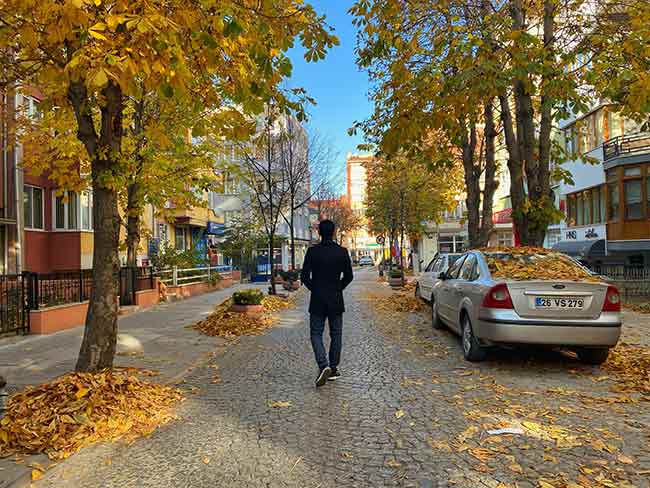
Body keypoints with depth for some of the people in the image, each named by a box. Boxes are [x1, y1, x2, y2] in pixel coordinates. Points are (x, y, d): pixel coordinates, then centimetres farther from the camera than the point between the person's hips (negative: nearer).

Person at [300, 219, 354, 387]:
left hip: (317, 300, -1)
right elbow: (348, 276, 1)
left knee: (316, 334, 6)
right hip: (336, 300, 1)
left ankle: (323, 366, -13)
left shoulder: (312, 251, -7)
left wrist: (314, 289, 9)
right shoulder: (342, 252, -4)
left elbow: (304, 276, -7)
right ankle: (333, 369, 17)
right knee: (336, 334, 12)